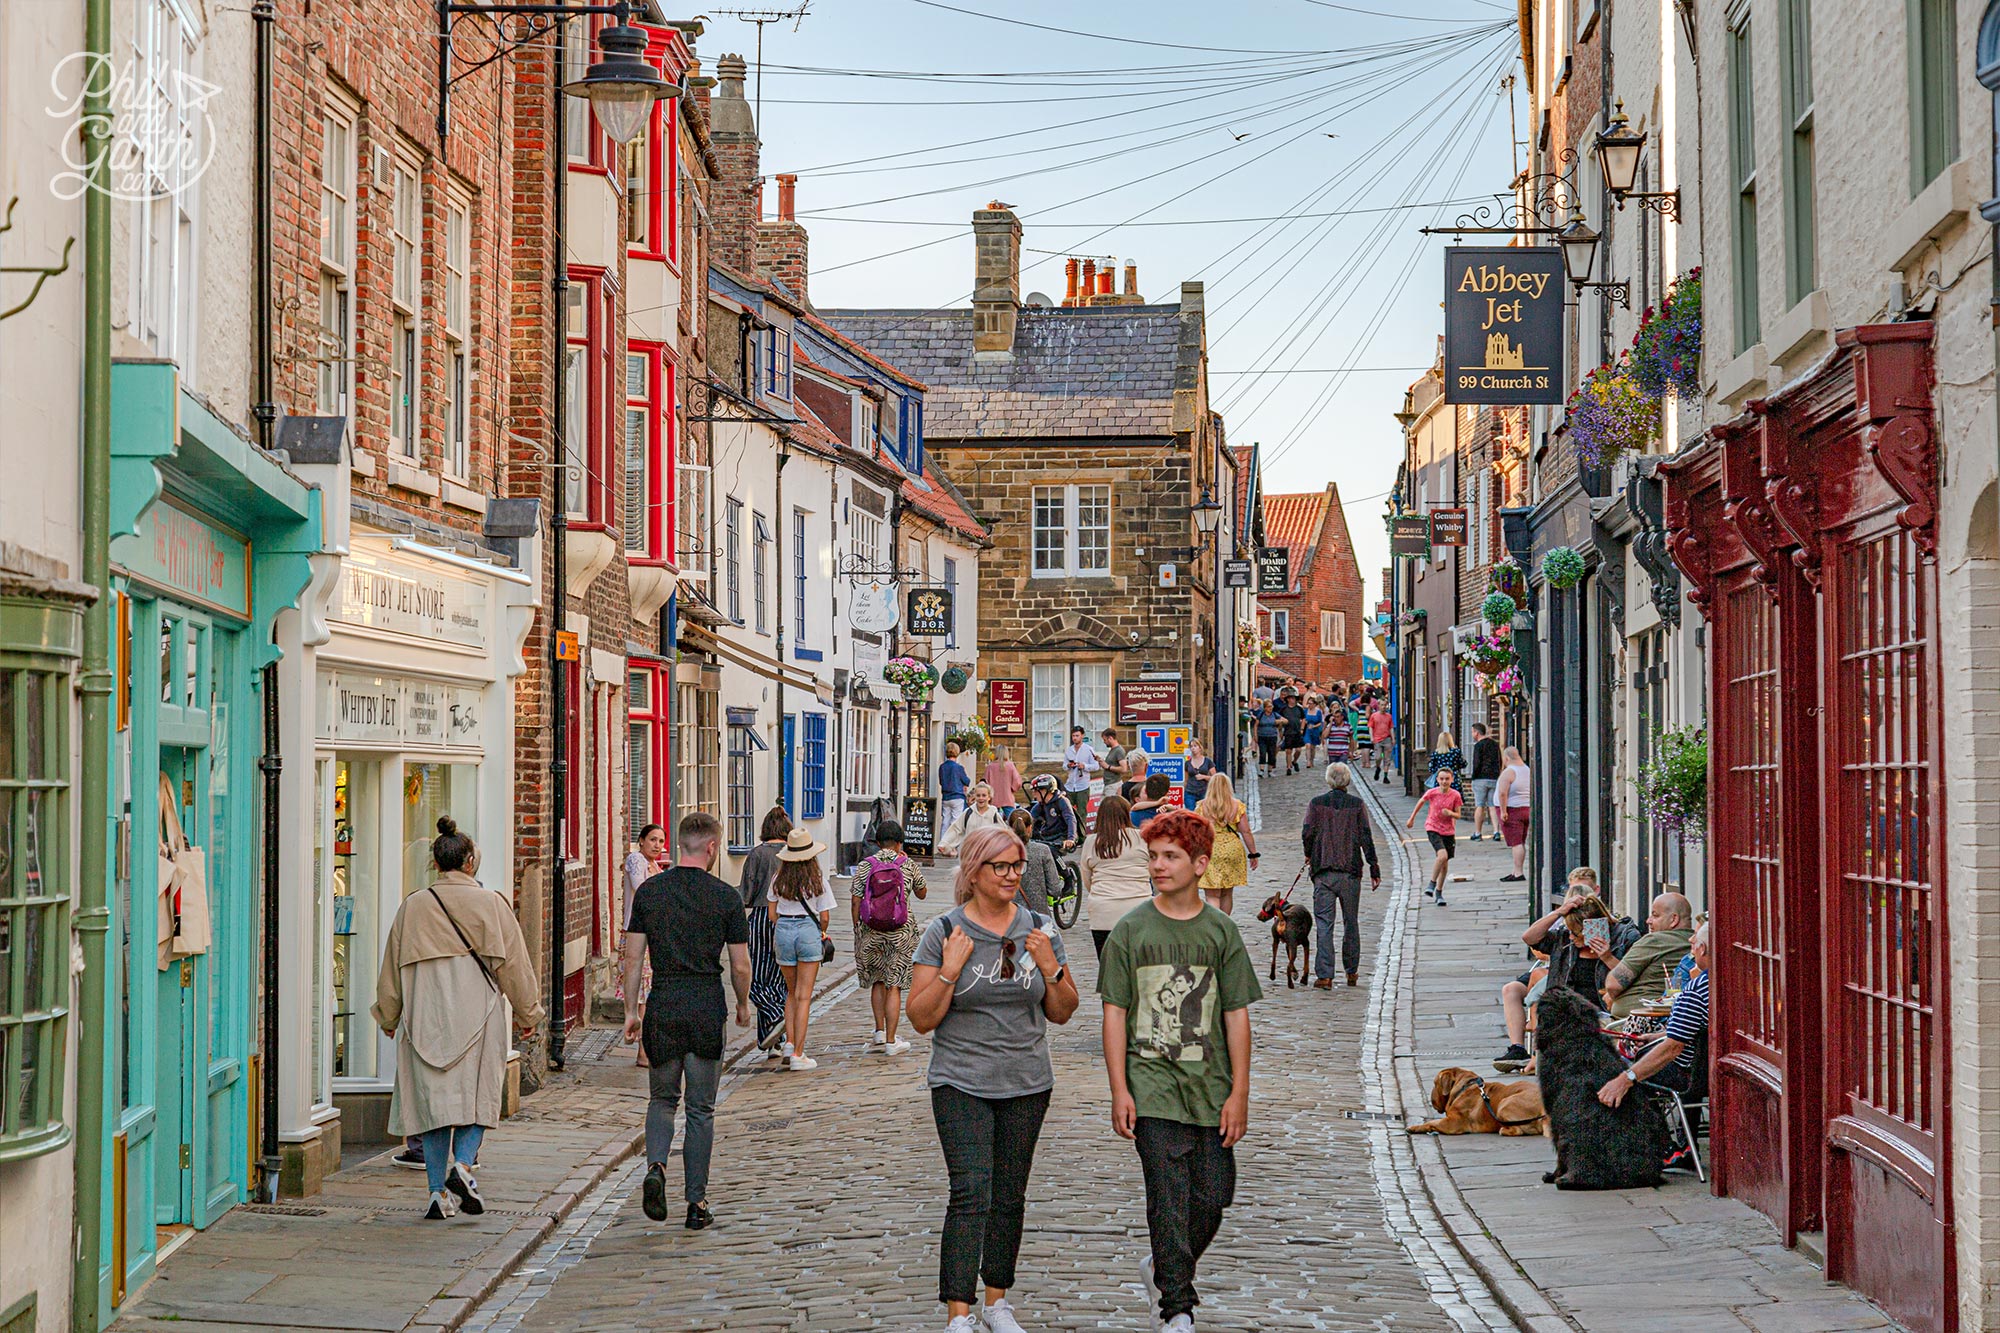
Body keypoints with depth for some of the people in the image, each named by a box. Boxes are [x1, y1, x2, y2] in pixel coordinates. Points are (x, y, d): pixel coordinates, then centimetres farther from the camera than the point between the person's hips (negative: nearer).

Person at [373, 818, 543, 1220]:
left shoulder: (412, 907, 4)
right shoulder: (491, 904, 0)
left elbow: (392, 967, 11)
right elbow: (514, 964, 4)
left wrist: (389, 1018, 24)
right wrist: (527, 1013, 16)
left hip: (425, 1018, 2)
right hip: (478, 1017, -2)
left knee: (432, 1100, 5)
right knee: (477, 1096, 8)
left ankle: (440, 1192, 2)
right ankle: (463, 1164, -14)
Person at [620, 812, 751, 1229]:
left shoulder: (649, 891, 3)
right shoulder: (725, 897, -4)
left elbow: (632, 957, 3)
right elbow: (740, 966, -1)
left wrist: (630, 1010, 11)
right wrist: (743, 1006, 16)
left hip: (662, 1004, 2)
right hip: (708, 1006, -2)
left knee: (663, 1098, 17)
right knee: (701, 1108, 7)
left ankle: (656, 1167, -9)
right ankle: (696, 1202, 9)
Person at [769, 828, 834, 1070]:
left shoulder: (779, 879, 3)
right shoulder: (817, 879, -4)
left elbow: (772, 913, 6)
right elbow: (824, 917, -1)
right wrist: (821, 933, 18)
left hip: (783, 930, 3)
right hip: (809, 931, -3)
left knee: (792, 993, 20)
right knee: (803, 996, 1)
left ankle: (789, 1043, 8)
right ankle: (798, 1054, -1)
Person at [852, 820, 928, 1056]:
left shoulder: (864, 867, -3)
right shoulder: (909, 866, -3)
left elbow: (855, 902, -4)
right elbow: (922, 893, 13)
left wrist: (857, 929, 7)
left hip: (870, 933, 1)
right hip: (901, 934, -1)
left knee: (877, 981, 20)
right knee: (894, 986, 3)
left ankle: (880, 1032, 14)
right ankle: (891, 1041, 3)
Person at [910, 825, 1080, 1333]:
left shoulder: (1040, 930, 4)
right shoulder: (945, 933, -6)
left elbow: (1062, 1013, 9)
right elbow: (921, 1019, -6)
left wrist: (1050, 968, -8)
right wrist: (950, 970, -19)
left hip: (1027, 1083, 4)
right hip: (961, 1085, -4)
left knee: (1010, 1195, 10)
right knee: (971, 1193, -14)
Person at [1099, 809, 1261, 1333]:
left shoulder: (1222, 931, 4)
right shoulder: (1130, 931, 1)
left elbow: (1236, 1015, 5)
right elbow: (1114, 1013, 1)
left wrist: (1239, 1093, 0)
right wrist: (1119, 1090, -5)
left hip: (1210, 1087, 2)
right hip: (1152, 1086, -2)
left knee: (1213, 1196, 4)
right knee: (1169, 1196, -8)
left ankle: (1164, 1267, 30)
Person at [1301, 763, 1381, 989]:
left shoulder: (1316, 803, 0)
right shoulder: (1357, 804, 1)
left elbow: (1307, 832, -7)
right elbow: (1366, 838, -2)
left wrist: (1309, 855, 13)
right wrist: (1374, 869, 2)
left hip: (1323, 871, -1)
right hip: (1350, 871, 1)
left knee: (1324, 923, -2)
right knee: (1351, 922, 13)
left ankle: (1324, 975, -9)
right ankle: (1351, 972, 21)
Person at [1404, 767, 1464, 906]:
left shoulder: (1455, 795, -8)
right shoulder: (1432, 793, -11)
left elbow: (1458, 815, -1)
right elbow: (1421, 802, 9)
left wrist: (1450, 813, -24)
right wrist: (1412, 818, 18)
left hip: (1448, 831, 3)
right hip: (1433, 828, -3)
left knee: (1445, 863, 10)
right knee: (1442, 856, -24)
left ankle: (1439, 892, 26)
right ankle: (1432, 884, -6)